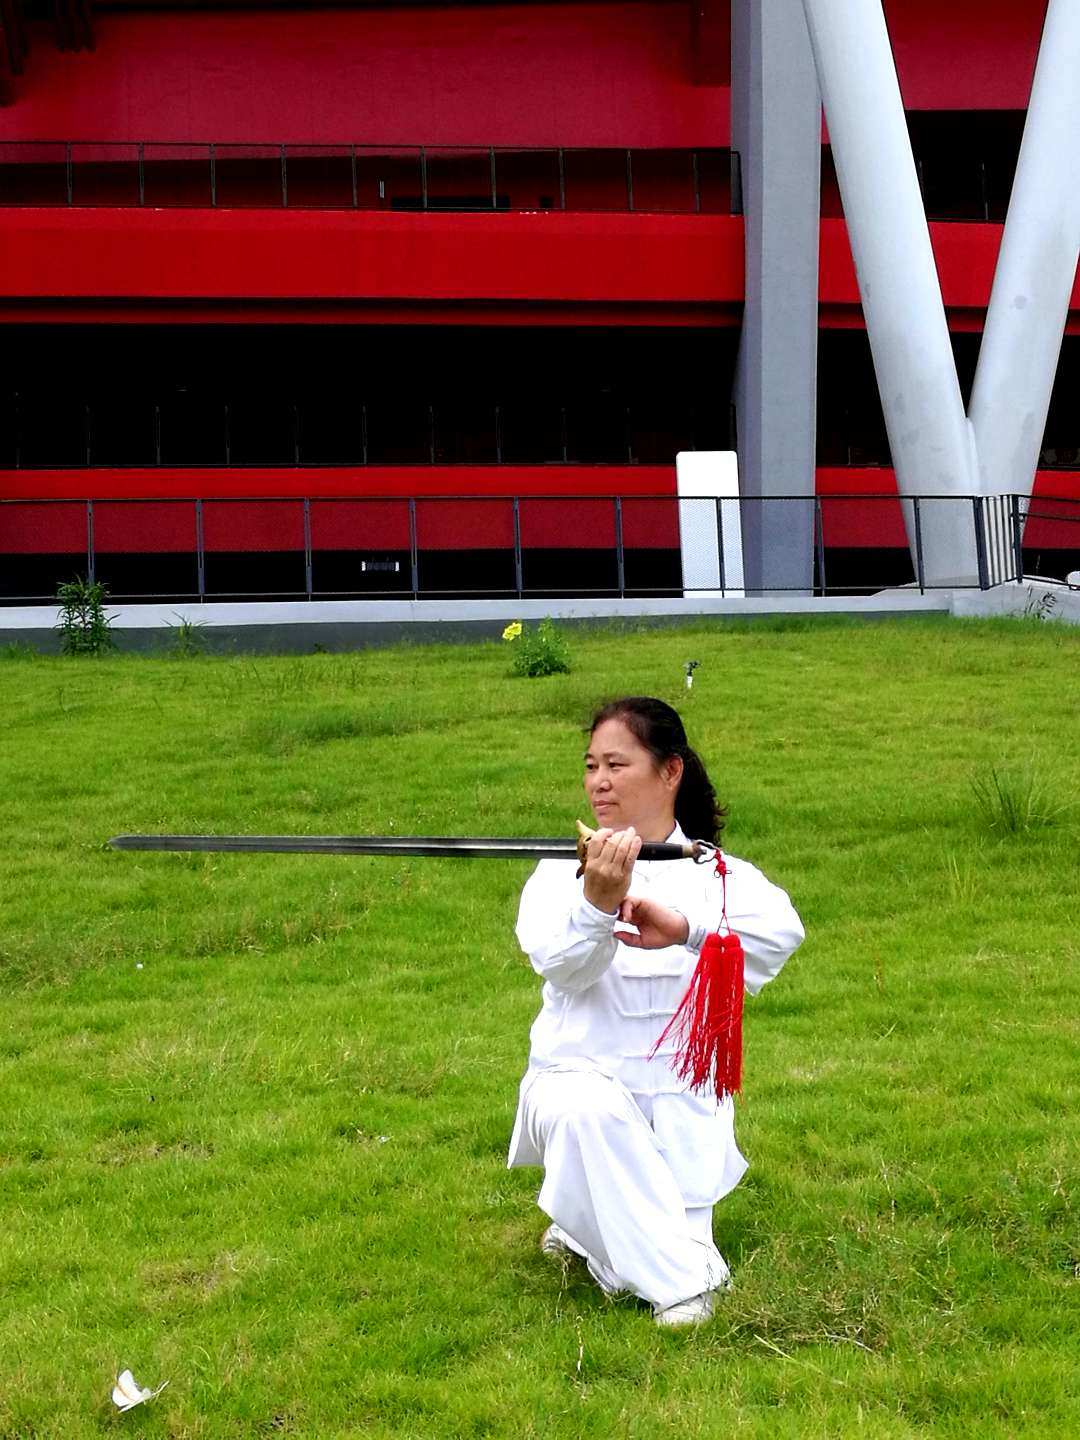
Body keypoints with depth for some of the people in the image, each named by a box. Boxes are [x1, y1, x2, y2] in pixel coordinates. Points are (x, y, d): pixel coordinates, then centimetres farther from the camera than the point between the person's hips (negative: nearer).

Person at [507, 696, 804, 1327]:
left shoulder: (717, 874, 1)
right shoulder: (561, 873, 1)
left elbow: (781, 928, -22)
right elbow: (559, 962, -20)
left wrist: (685, 927, -40)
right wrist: (597, 903, -42)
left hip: (681, 1103, 2)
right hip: (582, 1078, -2)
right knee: (588, 1109, -36)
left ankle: (582, 1227, 30)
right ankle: (682, 1277, -18)